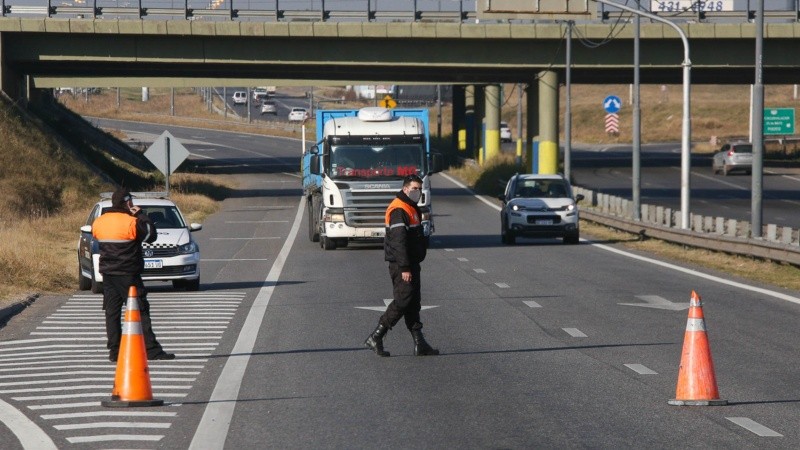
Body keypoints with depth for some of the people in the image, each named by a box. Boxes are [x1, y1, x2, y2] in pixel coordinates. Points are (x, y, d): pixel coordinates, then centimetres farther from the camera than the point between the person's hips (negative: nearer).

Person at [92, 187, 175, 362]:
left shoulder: (99, 222, 4)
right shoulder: (131, 223, -14)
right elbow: (151, 235, -7)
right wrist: (141, 216, 1)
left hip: (108, 274, 6)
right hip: (128, 274, -6)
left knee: (112, 312, 7)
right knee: (140, 311, -4)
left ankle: (114, 351, 5)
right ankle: (152, 350, -7)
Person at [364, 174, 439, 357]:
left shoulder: (411, 208, 18)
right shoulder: (399, 210, -16)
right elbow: (399, 242, -22)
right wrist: (404, 268, -26)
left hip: (411, 264, 10)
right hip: (401, 265, -10)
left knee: (414, 303, 9)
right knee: (403, 300, -12)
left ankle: (419, 344, 9)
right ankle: (375, 338, -8)